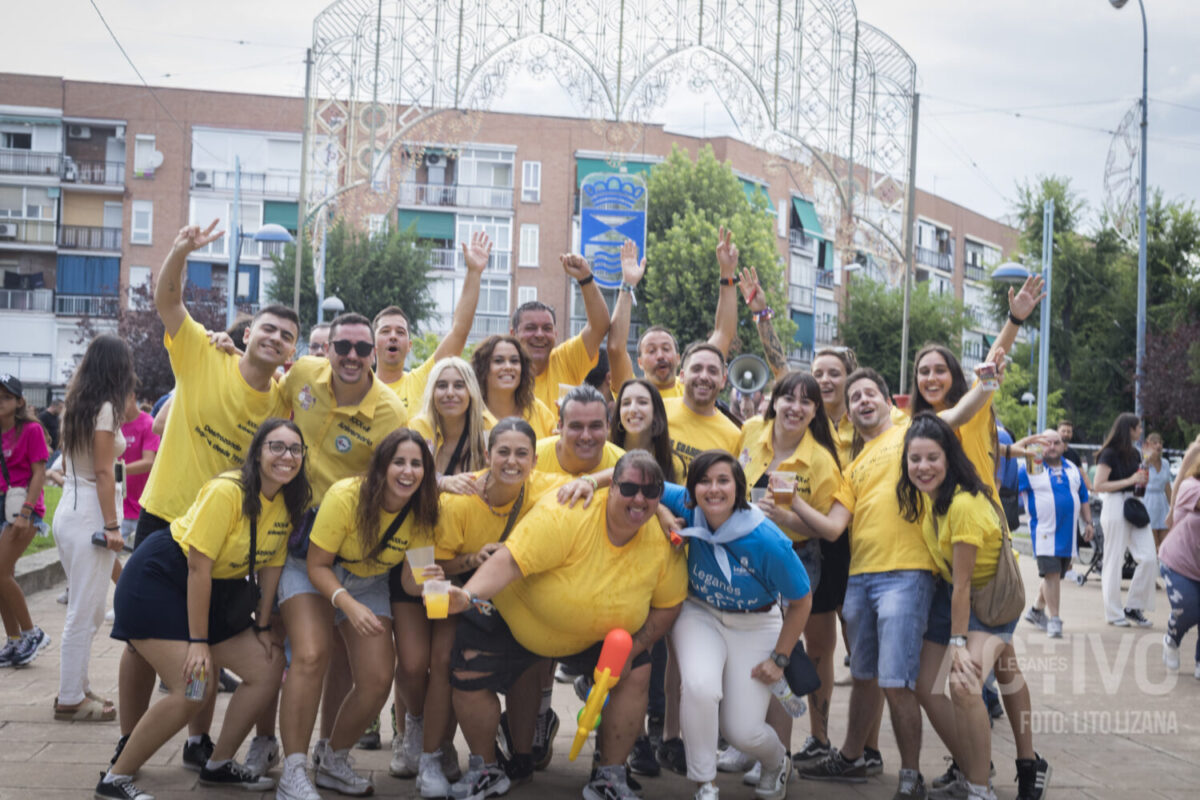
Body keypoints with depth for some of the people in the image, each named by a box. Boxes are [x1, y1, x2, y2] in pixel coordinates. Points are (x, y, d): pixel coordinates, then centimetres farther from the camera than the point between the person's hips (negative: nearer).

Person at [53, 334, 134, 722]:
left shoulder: (76, 406, 14)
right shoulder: (105, 408, -12)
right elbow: (103, 472, -15)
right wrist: (112, 526, -15)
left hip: (69, 511, 9)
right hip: (90, 514, -9)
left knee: (86, 610, 16)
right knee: (84, 613, -2)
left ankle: (75, 688, 22)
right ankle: (70, 699, 4)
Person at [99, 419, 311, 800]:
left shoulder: (288, 504, -2)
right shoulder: (226, 492, -25)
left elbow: (270, 564, 8)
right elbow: (199, 567, -24)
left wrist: (262, 626, 9)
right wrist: (198, 642, -22)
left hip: (216, 589, 9)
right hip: (157, 582, -8)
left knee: (269, 668, 3)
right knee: (193, 689, -19)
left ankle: (219, 765, 20)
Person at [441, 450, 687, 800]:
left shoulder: (664, 541, -18)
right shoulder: (567, 515, -34)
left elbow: (668, 604, -4)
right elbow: (509, 560, -40)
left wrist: (633, 646, -17)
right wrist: (469, 594, -57)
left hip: (599, 635, 3)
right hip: (519, 621, -3)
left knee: (636, 674, -15)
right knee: (468, 678, -13)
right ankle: (485, 770, 14)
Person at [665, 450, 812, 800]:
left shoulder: (768, 541, -27)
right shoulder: (689, 508, -19)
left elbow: (801, 601, -13)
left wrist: (779, 659, -7)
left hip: (753, 627, -2)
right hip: (700, 616, 2)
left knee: (742, 731, -3)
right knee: (700, 688, -30)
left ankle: (778, 763, 37)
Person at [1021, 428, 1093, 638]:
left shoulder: (1073, 470, 14)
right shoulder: (1030, 468, -3)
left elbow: (1083, 498, 22)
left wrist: (1088, 522, 15)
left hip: (1068, 533, 6)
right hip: (1044, 532, -6)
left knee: (1057, 574, 12)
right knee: (1051, 573, -12)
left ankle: (1037, 610, 29)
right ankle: (1054, 620, -7)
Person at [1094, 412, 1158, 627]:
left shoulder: (1135, 454, 15)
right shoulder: (1109, 454, -9)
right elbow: (1099, 485, -15)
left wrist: (1142, 480, 5)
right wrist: (1130, 480, -16)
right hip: (1115, 506, -7)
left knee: (1149, 559, -1)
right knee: (1114, 561, 0)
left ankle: (1133, 607, 10)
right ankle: (1114, 613, 9)